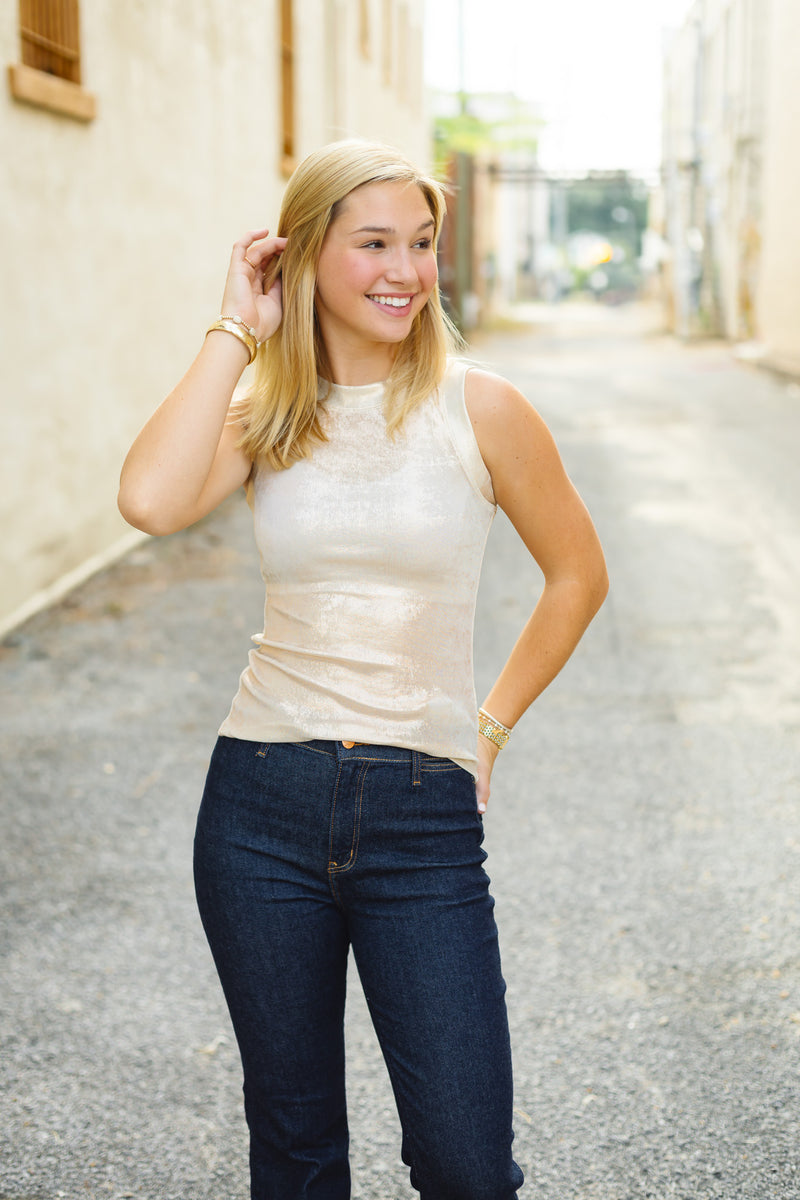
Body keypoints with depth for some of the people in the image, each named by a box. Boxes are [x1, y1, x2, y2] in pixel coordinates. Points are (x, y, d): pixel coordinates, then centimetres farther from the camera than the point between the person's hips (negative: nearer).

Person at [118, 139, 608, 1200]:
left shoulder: (478, 409, -3)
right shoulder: (266, 414, 2)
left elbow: (578, 573, 10)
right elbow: (151, 500, -19)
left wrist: (491, 723, 5)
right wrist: (238, 330, -11)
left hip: (424, 813, -1)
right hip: (264, 803, 2)